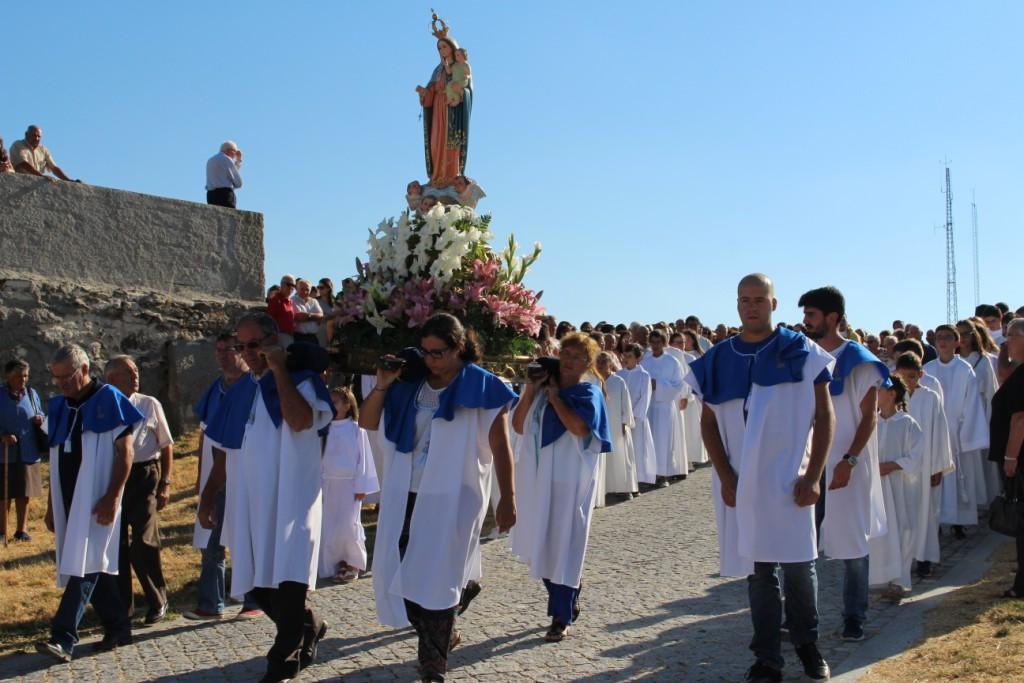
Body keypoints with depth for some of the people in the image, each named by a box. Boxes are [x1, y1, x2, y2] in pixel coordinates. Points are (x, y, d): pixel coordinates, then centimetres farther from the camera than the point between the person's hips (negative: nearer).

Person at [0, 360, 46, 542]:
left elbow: (42, 415, 16)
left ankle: (22, 529, 22)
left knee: (24, 494, 10)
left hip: (28, 453, 3)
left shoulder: (32, 394, 5)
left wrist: (40, 419, -7)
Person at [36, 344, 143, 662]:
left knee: (85, 567, -9)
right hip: (68, 499, 7)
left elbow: (124, 453, -10)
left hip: (96, 501, -7)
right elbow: (55, 460, 16)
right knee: (95, 568, 11)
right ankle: (118, 629, 20)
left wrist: (112, 497, -17)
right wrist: (51, 505, 15)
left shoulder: (108, 400, -8)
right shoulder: (58, 406, 11)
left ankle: (63, 638, -11)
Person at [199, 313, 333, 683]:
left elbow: (300, 420, -26)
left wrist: (279, 370, -18)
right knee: (258, 585, 11)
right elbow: (223, 451, 17)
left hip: (291, 502, -6)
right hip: (248, 505, 6)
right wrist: (208, 496, 11)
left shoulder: (301, 378, -5)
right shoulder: (238, 391, 13)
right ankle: (308, 628, 34)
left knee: (286, 585, -4)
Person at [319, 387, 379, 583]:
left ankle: (353, 565, 10)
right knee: (330, 527, 6)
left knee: (347, 526, -5)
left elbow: (363, 458, -7)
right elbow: (320, 455, 10)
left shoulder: (356, 429, -7)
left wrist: (361, 487, -10)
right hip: (329, 483, 5)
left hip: (349, 483, -5)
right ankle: (339, 562, 18)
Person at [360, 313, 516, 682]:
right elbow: (367, 423, 8)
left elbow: (500, 446, -7)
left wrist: (508, 499, -10)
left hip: (452, 499, -5)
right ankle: (444, 632, 33)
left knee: (436, 579, 1)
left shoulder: (480, 388, -7)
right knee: (399, 576, 7)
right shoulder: (409, 385, 4)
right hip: (406, 496, 5)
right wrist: (381, 386, -8)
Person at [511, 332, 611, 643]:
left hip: (569, 481, -5)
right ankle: (568, 600, 30)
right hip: (538, 478, 6)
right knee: (539, 545, 10)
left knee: (563, 544, -1)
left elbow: (579, 427, -22)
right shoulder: (543, 388, 11)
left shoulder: (588, 393, -3)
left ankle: (561, 618, 10)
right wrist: (531, 390, -4)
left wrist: (554, 396, -12)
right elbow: (518, 426, 5)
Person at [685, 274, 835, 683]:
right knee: (758, 569, 7)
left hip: (790, 480, -2)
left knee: (799, 565, 2)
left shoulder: (802, 353, -1)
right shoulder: (717, 360, 5)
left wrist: (813, 476, -8)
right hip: (741, 484, 2)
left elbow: (824, 416, -1)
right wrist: (726, 478, -3)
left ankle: (806, 643, 26)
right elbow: (708, 422, 7)